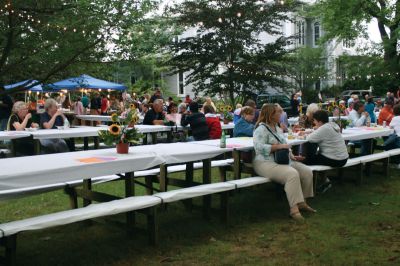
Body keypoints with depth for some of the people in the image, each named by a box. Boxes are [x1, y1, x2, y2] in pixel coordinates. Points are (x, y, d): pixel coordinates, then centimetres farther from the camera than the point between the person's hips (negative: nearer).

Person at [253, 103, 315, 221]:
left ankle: (302, 202, 3)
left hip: (283, 160, 9)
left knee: (307, 171, -7)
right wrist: (278, 146, -22)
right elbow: (259, 147, -24)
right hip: (266, 163, -9)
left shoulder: (277, 128, 18)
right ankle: (294, 208, -31)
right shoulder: (261, 129, -10)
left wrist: (292, 156, 10)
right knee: (292, 174, -33)